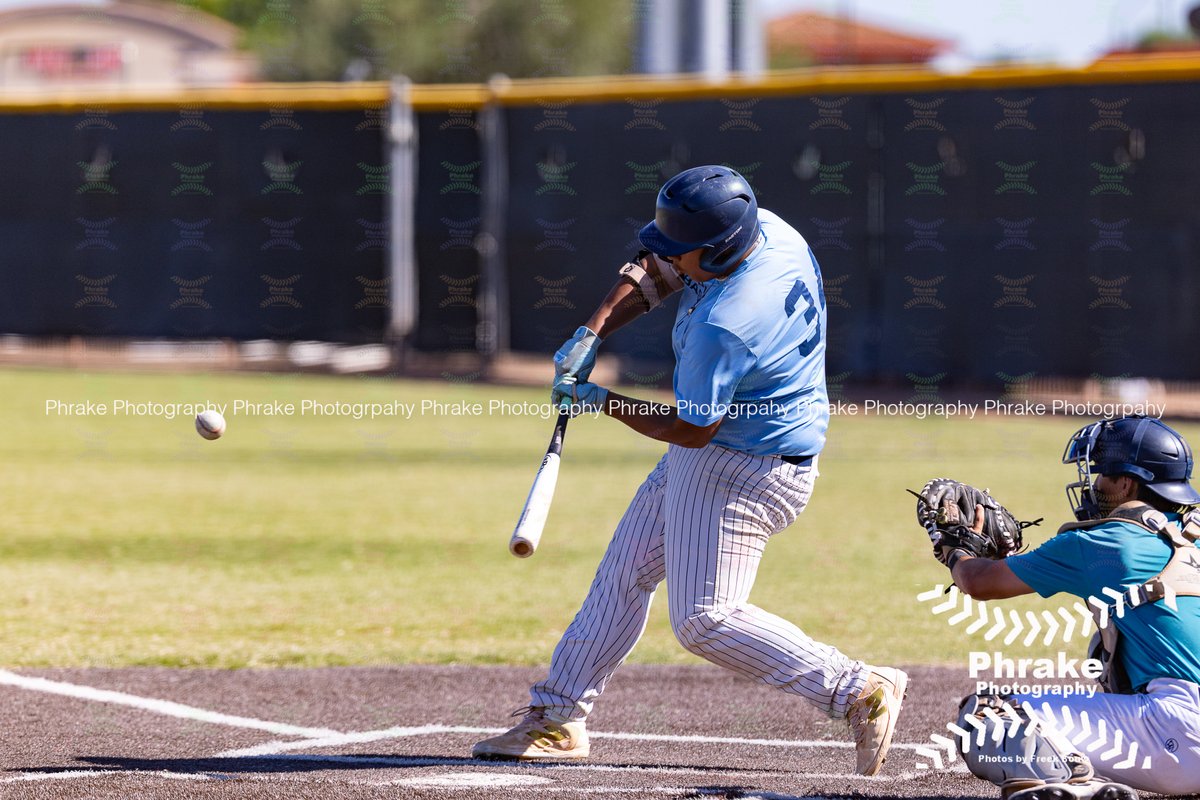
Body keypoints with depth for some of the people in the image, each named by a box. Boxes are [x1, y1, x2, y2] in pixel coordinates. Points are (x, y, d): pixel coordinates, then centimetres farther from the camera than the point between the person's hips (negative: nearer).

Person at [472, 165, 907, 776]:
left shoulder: (722, 326, -34)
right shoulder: (760, 226, -8)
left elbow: (690, 428, -22)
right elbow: (655, 273, 7)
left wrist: (603, 402, -9)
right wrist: (594, 331, -5)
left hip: (747, 468, -10)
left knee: (703, 621, -11)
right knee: (625, 569, 15)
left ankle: (859, 690, -8)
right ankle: (557, 720, 23)